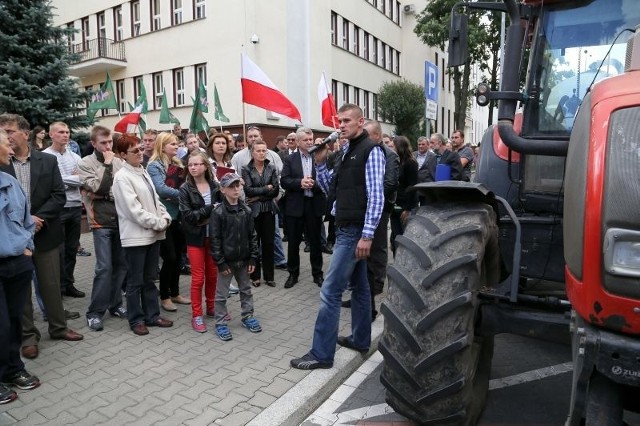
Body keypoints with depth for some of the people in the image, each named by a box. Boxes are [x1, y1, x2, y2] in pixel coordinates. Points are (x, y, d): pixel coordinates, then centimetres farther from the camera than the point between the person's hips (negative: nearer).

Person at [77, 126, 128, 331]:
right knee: (104, 267, -7)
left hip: (121, 218, 4)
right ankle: (95, 311, 6)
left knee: (121, 265, 8)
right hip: (102, 221, -4)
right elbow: (98, 187, -14)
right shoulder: (85, 163, -1)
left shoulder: (118, 161, 10)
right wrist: (107, 164, -10)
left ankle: (115, 304, 23)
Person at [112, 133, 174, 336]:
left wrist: (165, 217, -2)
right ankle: (136, 320, 19)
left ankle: (152, 315, 26)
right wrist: (159, 223, -14)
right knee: (135, 281, 6)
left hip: (153, 234, 8)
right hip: (136, 235, -7)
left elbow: (155, 198, 15)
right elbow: (134, 209, -18)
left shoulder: (143, 172, 12)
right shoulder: (122, 177, -12)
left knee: (150, 279, 16)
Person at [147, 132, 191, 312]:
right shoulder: (154, 166, -7)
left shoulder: (178, 164, 14)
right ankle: (164, 297, 14)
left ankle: (175, 293, 26)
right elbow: (161, 189, -21)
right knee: (169, 257, -2)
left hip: (179, 215, 7)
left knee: (178, 256, 13)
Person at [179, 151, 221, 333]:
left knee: (213, 274, 14)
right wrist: (210, 209, -20)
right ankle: (196, 315, 16)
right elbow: (187, 215, -15)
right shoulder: (185, 189, -7)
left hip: (213, 236, 3)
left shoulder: (215, 186, 0)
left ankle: (211, 307, 33)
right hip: (196, 238, -3)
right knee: (198, 277, 2)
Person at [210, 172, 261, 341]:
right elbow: (215, 239, -12)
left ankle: (247, 316, 34)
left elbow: (252, 235, 5)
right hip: (226, 260, -4)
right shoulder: (218, 212, -12)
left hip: (243, 259, 5)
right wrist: (220, 262, -13)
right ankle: (221, 323, 20)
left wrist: (253, 258, 1)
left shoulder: (246, 210, 1)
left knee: (246, 289, 18)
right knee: (222, 293, 7)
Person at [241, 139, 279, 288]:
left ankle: (269, 276, 15)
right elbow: (248, 190, -14)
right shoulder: (246, 169, -2)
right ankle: (255, 276, 16)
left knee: (268, 243, 5)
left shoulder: (272, 168, 4)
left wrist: (258, 197, -10)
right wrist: (266, 188, -10)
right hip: (253, 210, -2)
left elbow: (276, 191, -4)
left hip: (268, 210, 2)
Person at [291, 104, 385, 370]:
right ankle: (360, 339, 32)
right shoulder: (348, 152, 14)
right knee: (359, 285, 18)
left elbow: (376, 197, -18)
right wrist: (320, 162, 3)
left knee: (330, 291, -7)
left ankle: (321, 354, 3)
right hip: (347, 228, 9)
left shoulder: (371, 150, -12)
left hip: (355, 230, -9)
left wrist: (367, 235, -22)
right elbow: (329, 188, 17)